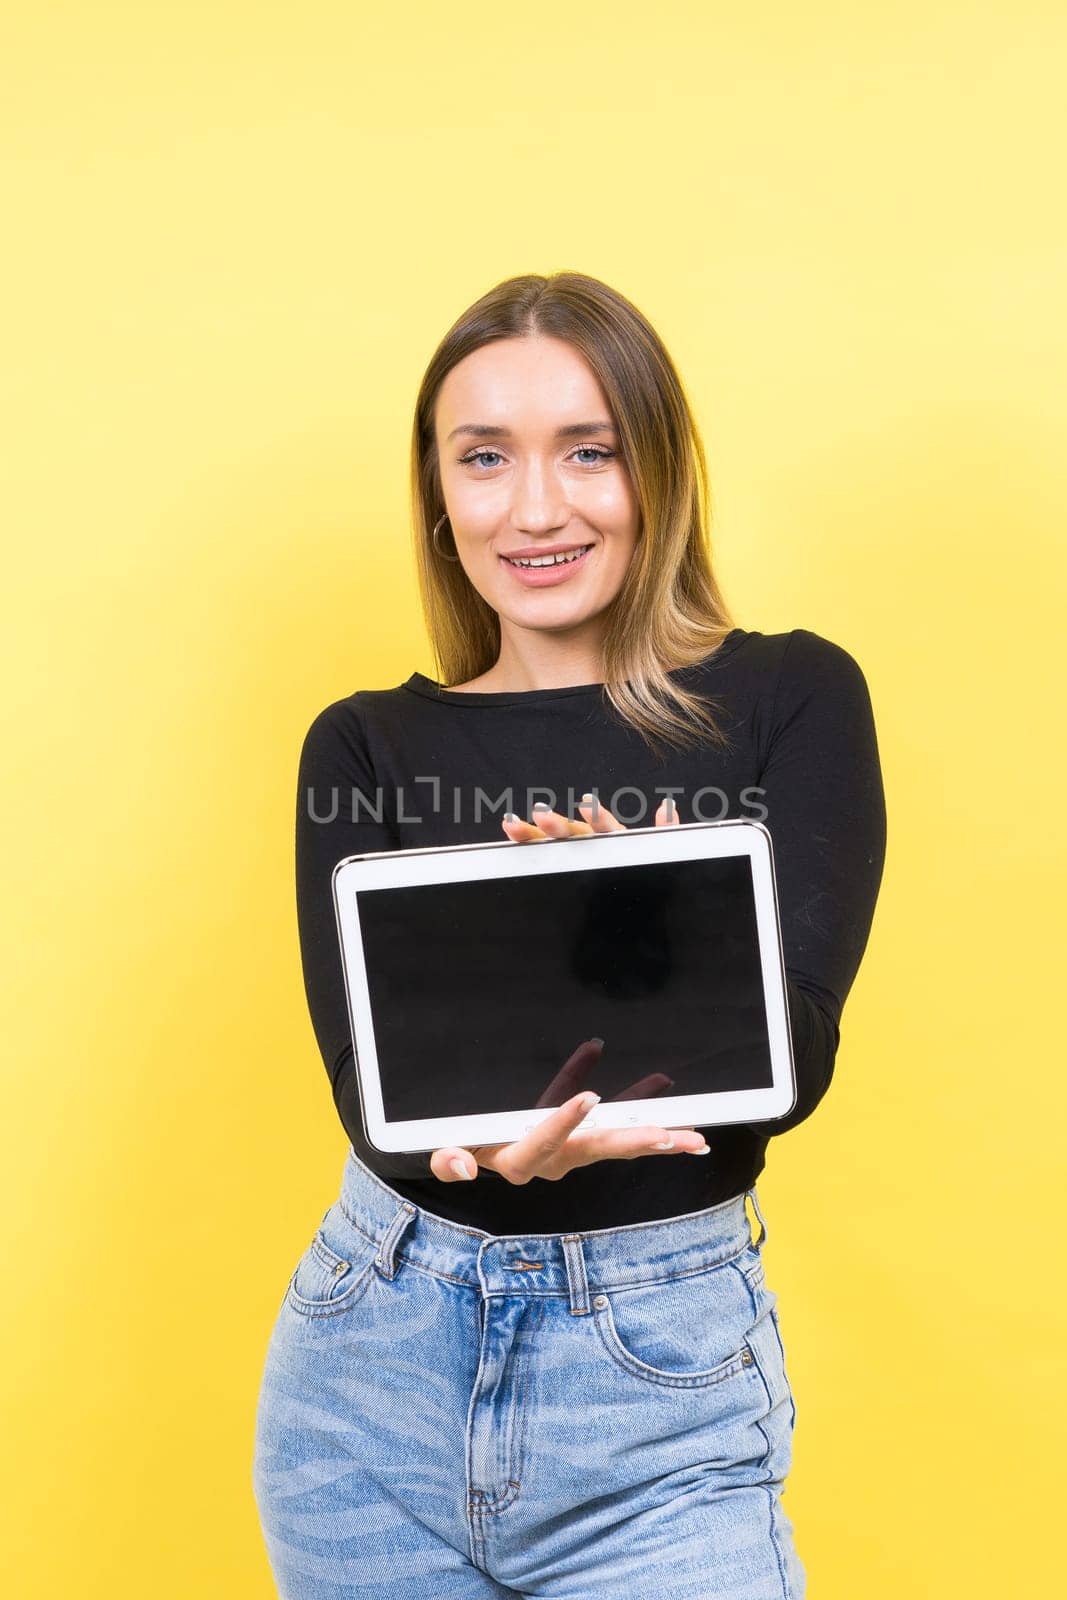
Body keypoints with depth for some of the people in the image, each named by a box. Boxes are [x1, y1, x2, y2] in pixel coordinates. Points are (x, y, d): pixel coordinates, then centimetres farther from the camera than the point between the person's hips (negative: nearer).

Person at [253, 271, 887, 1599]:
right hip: (376, 1354, 2)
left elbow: (787, 1058, -12)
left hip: (661, 1378, -2)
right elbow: (372, 1095, -10)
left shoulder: (793, 697, -4)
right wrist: (495, 1132, -32)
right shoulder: (364, 748, 1)